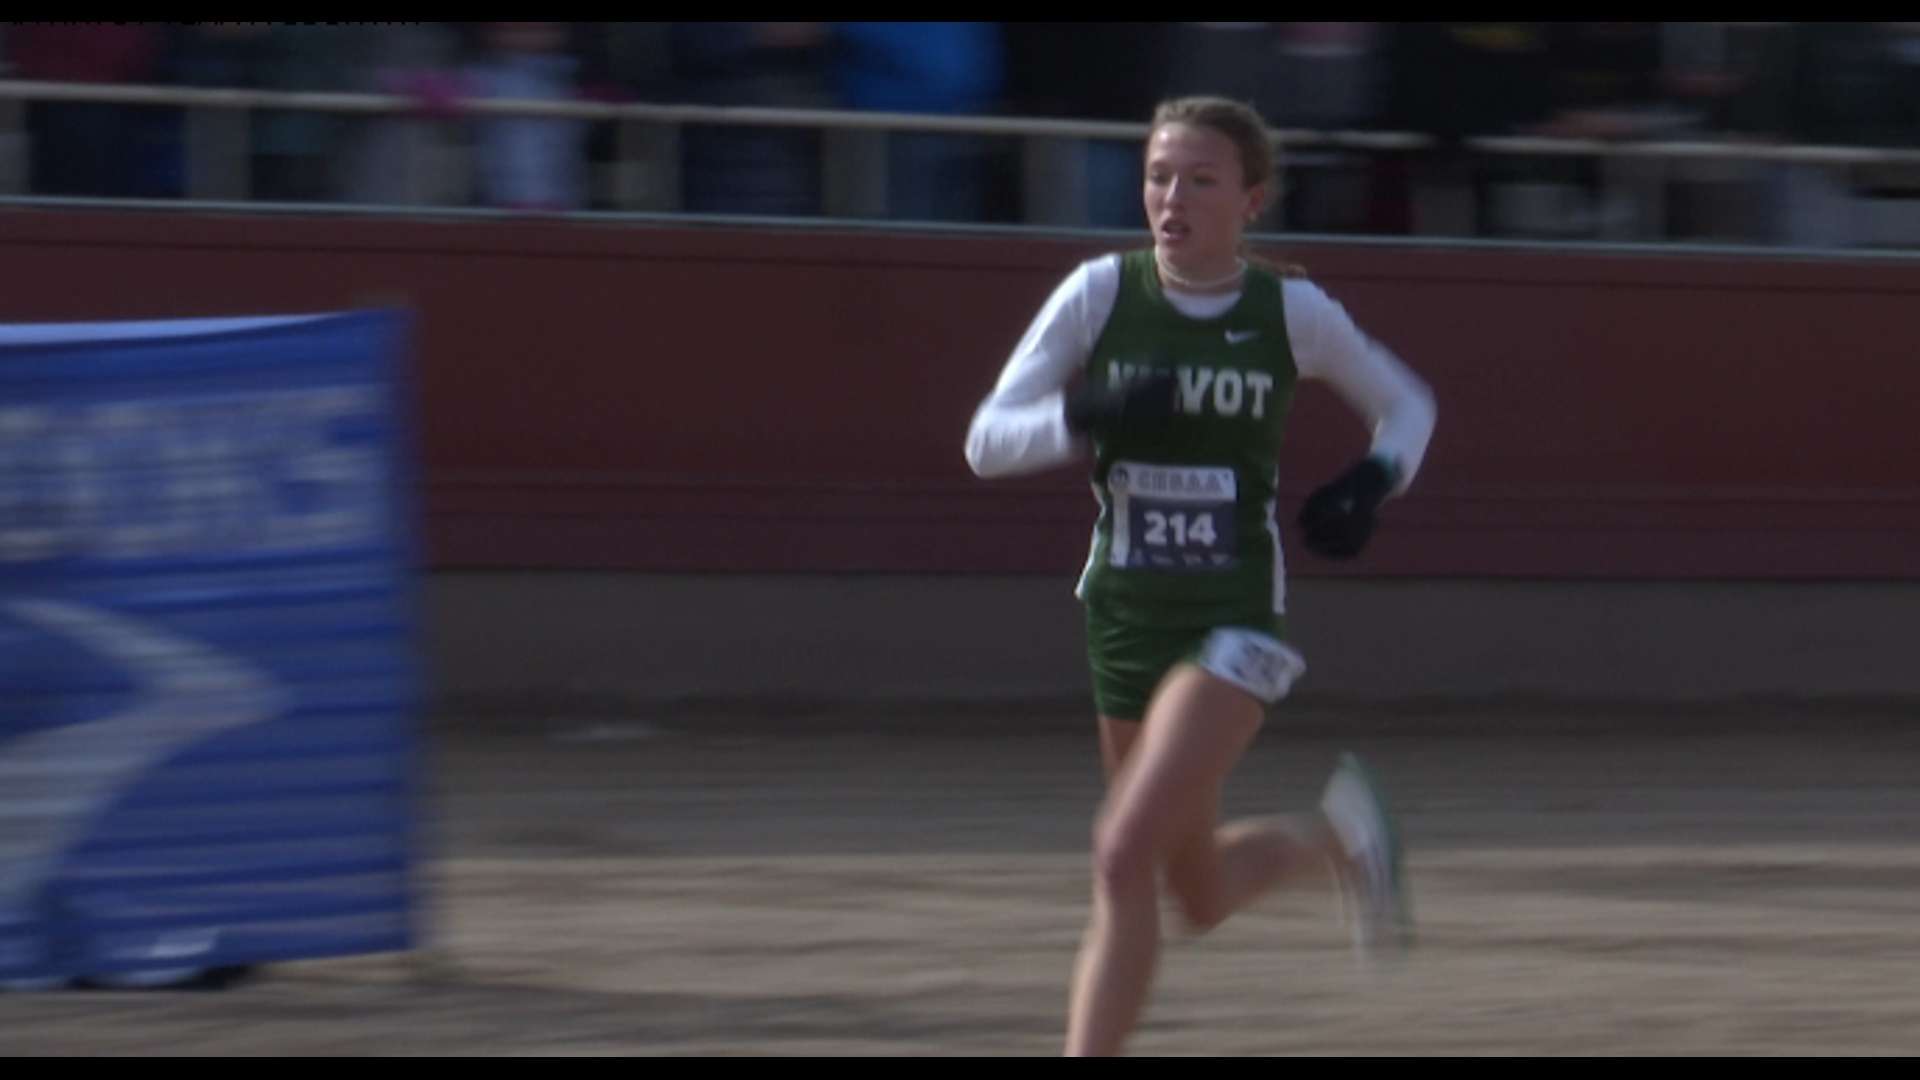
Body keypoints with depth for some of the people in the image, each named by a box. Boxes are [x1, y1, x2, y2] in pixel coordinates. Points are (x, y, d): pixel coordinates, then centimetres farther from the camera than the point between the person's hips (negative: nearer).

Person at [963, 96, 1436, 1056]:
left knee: (1123, 853, -20)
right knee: (1203, 896, 16)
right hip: (1125, 614, 4)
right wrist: (1088, 417, -26)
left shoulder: (1291, 312, -4)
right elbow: (987, 441, -7)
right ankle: (1338, 837, 47)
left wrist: (1371, 482, -8)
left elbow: (1408, 407, 13)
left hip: (1235, 619, -4)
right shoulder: (1099, 295, -3)